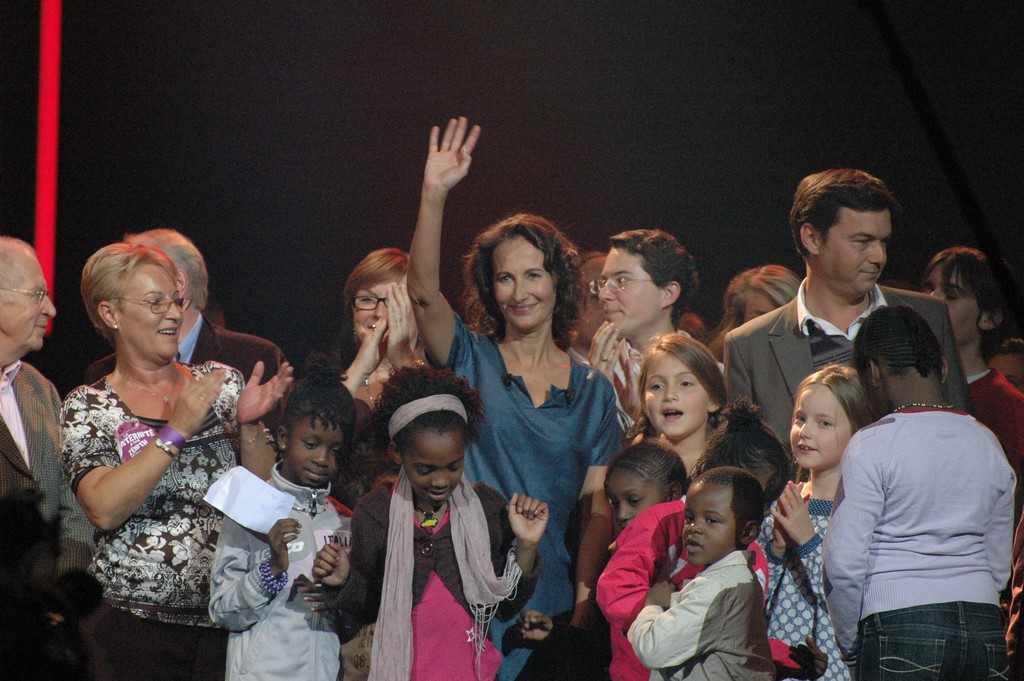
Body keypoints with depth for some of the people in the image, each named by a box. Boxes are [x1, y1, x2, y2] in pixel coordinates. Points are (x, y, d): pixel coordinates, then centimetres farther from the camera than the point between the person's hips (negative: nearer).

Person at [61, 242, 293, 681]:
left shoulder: (221, 382, 10)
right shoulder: (88, 408, 2)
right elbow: (104, 510, -13)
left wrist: (249, 424, -9)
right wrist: (177, 430, -16)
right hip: (130, 624, -2)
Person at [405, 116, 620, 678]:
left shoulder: (592, 390, 10)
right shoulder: (470, 360, 6)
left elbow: (598, 506, 5)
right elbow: (422, 290, -13)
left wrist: (584, 604, -8)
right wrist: (434, 195, -26)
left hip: (545, 599, 1)